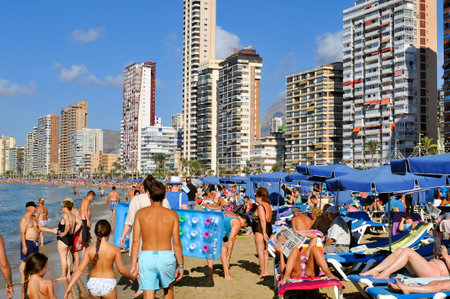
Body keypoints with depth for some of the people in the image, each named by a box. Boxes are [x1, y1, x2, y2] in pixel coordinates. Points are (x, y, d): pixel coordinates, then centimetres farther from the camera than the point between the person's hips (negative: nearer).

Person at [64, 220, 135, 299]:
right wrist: (132, 277, 11)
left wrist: (70, 286, -6)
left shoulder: (89, 250, -6)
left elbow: (80, 269, -10)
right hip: (108, 284, -2)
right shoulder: (114, 249, -11)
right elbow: (122, 270, -7)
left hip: (93, 283, 3)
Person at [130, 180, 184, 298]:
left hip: (146, 257, 0)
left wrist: (133, 265, 6)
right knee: (168, 289, 26)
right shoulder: (172, 214, -2)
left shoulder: (141, 213, 0)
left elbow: (135, 241, -1)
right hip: (166, 256, 0)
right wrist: (180, 265, 5)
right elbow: (176, 242, -4)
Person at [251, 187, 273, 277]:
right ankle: (265, 270, 16)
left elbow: (263, 220, -22)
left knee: (260, 252, -5)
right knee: (265, 251, 13)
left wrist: (264, 233, -24)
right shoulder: (268, 205, 13)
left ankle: (262, 272, -3)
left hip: (260, 230, -10)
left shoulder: (260, 206, -15)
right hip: (268, 228, 10)